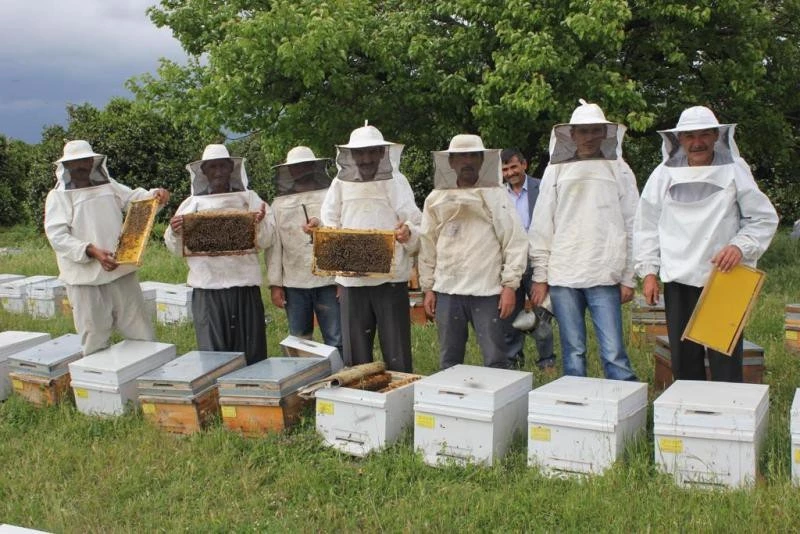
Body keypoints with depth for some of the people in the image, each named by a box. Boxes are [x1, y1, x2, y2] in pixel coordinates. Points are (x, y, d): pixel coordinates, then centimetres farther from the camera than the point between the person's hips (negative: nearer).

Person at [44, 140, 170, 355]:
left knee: (142, 334, 10)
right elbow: (57, 236, -12)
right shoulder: (58, 196, -2)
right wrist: (92, 251, -25)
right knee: (95, 343, 4)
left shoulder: (108, 186, 13)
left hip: (121, 272, 4)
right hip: (86, 280, -4)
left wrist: (155, 194, -13)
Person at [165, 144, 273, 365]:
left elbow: (265, 241, 3)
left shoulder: (249, 199, 9)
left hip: (244, 284, 0)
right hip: (207, 287, 0)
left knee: (250, 351, 3)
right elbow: (176, 248, 9)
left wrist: (260, 222, -17)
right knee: (212, 352, 2)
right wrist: (174, 232, -12)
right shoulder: (192, 204, 10)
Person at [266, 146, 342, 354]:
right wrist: (275, 284, 3)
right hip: (293, 284, 3)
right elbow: (274, 245, 9)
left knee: (336, 341, -2)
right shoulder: (279, 204, 12)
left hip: (328, 281, -2)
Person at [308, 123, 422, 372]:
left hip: (391, 277, -2)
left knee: (396, 355, 3)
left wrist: (408, 232, -25)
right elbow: (330, 227, 11)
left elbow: (417, 226, -3)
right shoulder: (340, 183, 8)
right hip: (351, 279, 2)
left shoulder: (396, 181, 2)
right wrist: (318, 226, -11)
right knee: (355, 355, 11)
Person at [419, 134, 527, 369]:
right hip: (447, 291, 3)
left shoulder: (497, 196, 1)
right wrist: (428, 288, 9)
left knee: (495, 361, -1)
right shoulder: (435, 199, 9)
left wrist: (510, 285, -9)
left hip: (488, 291, -3)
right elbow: (427, 247, 13)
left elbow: (515, 242, -2)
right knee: (449, 361, 11)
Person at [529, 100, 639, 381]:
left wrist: (628, 278, 1)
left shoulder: (619, 170, 7)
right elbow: (541, 227, 9)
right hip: (563, 275, 2)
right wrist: (540, 276, 5)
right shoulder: (556, 171, 9)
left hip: (604, 276, -1)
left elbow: (631, 227, 6)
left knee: (614, 353, -6)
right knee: (573, 352, 7)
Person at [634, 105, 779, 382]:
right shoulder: (664, 174, 5)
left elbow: (764, 219, 3)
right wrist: (649, 270, 4)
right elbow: (647, 226, 10)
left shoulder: (735, 170, 0)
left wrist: (741, 246, -13)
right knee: (684, 361, 9)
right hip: (678, 279, 2)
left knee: (726, 362, -2)